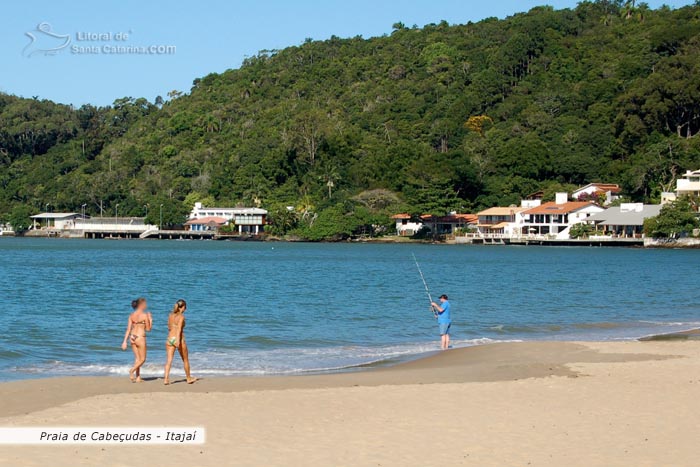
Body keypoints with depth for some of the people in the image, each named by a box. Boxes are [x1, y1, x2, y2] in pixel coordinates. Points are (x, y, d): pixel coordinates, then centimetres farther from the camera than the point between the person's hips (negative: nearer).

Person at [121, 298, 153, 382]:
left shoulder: (131, 315, 5)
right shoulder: (144, 315, -11)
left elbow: (128, 329, 4)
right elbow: (148, 329, -5)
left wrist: (125, 341, 5)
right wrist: (150, 320, 9)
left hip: (132, 337, 6)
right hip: (140, 338, -6)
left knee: (137, 358, 16)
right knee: (142, 359, 5)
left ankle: (138, 377, 16)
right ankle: (132, 370, -18)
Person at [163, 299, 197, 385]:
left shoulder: (171, 315, 10)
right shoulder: (181, 316, -9)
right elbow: (179, 328, -21)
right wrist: (178, 340, -28)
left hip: (170, 339, 5)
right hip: (179, 339, -5)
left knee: (169, 360, -3)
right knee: (185, 360, 14)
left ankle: (166, 379, -18)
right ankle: (188, 378, 26)